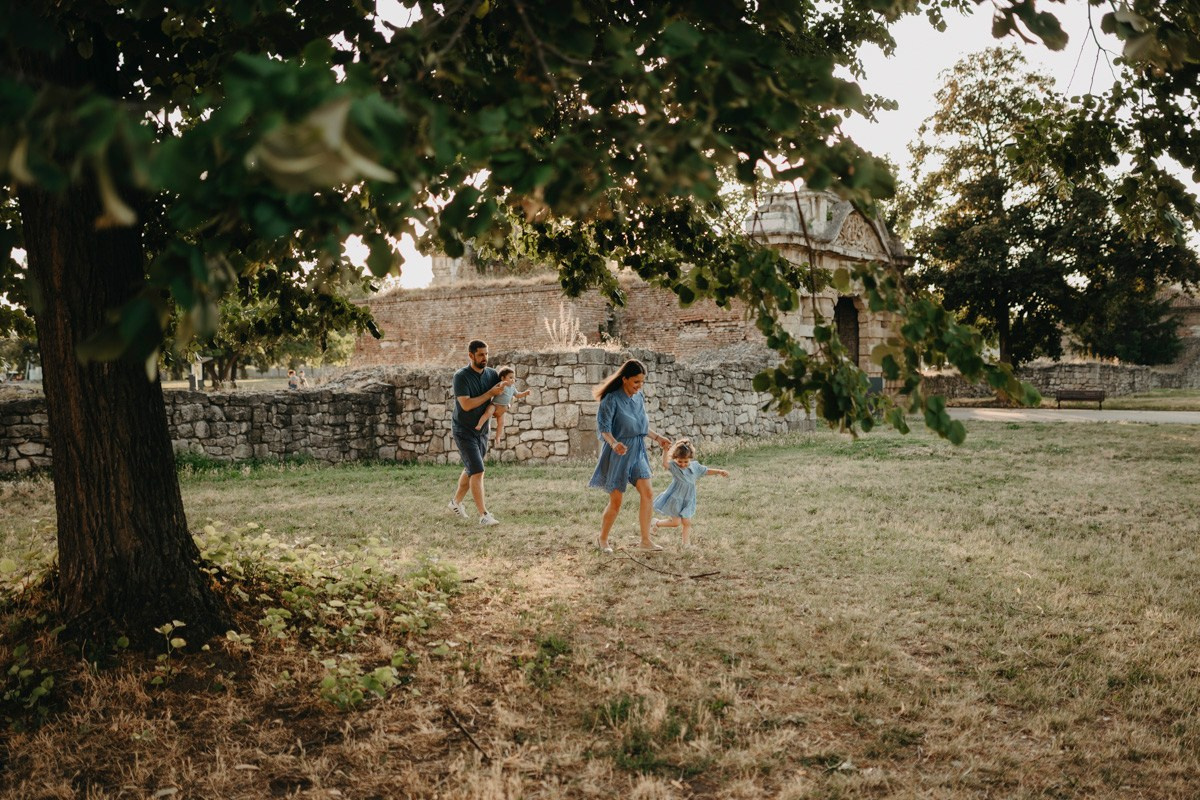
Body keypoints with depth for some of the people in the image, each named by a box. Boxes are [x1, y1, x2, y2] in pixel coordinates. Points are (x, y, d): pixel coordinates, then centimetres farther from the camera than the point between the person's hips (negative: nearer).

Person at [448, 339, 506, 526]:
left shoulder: (492, 374, -3)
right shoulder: (461, 376, -19)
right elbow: (466, 405, -27)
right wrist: (490, 394, -26)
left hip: (482, 430, 7)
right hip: (464, 431, -7)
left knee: (470, 470, 19)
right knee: (477, 471, -14)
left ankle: (456, 501, 40)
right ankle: (483, 515, -14)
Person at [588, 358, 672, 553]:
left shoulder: (639, 397, 6)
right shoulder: (612, 400, -16)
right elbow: (603, 427, -20)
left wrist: (657, 437, 18)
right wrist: (613, 443, -36)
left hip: (637, 451, 7)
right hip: (619, 453, -7)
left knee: (647, 494, 0)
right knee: (616, 500, 1)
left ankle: (645, 540, 9)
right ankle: (602, 539, 21)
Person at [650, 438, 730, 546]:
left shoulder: (694, 466, 2)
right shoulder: (674, 466, -15)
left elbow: (707, 471, 17)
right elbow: (665, 464, -36)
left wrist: (719, 471, 11)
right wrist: (665, 451, -48)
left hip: (687, 500, 5)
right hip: (675, 499, -5)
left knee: (687, 522, 6)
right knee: (676, 522, -1)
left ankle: (686, 543, 16)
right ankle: (656, 523, 23)